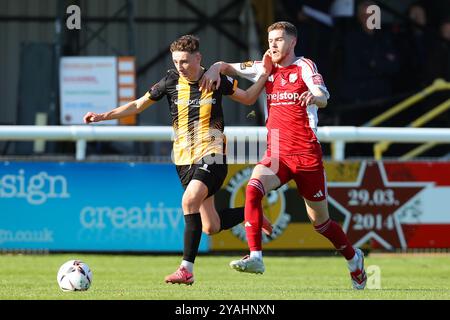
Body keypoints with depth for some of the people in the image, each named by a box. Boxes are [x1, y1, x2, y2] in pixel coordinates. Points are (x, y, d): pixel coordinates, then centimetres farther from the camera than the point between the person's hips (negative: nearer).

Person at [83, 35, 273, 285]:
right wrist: (103, 116, 2)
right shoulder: (172, 81, 2)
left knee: (190, 200, -29)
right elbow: (138, 105, 10)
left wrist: (265, 74, -1)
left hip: (212, 154, -4)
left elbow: (248, 98, 13)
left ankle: (187, 269, -25)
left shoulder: (216, 79, -1)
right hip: (185, 159, 4)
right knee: (211, 227, 5)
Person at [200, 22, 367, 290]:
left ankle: (354, 258, 32)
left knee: (320, 221, 4)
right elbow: (228, 67, 20)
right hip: (276, 154, 4)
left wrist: (314, 97, -42)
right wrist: (215, 69, -4)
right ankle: (255, 257, -32)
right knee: (253, 188, -28)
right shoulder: (265, 69, 13)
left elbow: (324, 98, -17)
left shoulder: (304, 66, -2)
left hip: (307, 154, -4)